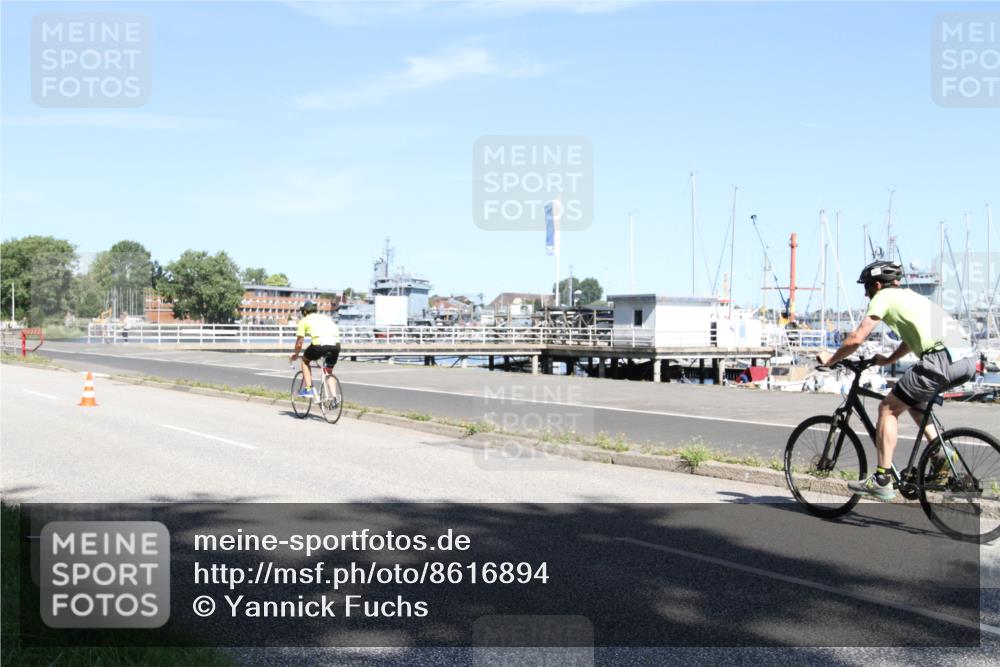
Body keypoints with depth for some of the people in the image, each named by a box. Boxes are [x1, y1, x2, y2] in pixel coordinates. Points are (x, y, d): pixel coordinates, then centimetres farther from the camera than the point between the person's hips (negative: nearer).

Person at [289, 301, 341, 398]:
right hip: (336, 344, 4)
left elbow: (299, 343, 17)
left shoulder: (304, 320, 19)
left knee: (305, 360, 27)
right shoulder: (325, 317, 32)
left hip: (319, 344, -4)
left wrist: (296, 354, 37)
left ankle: (308, 389, 17)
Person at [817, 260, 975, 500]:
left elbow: (857, 338, -1)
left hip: (942, 359, -9)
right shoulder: (909, 296, 30)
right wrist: (887, 360, 46)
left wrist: (831, 359, 13)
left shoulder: (884, 296, 6)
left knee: (888, 408, 4)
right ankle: (941, 453, 18)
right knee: (913, 401, 31)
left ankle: (882, 480, 2)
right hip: (968, 359, 9)